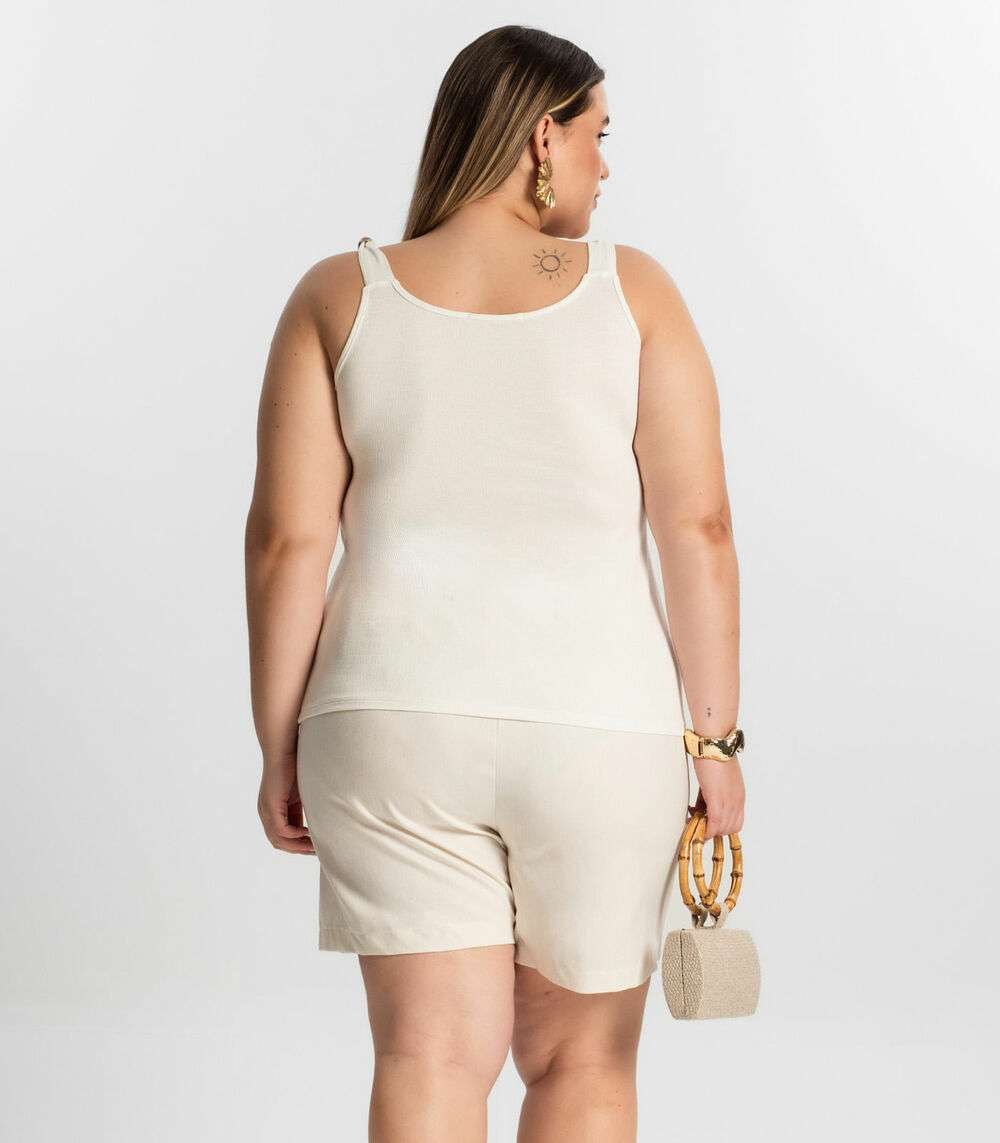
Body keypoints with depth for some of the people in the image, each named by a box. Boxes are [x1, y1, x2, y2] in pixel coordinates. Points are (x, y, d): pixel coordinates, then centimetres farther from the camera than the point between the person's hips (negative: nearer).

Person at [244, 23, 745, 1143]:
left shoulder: (339, 295, 2)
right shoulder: (629, 288, 0)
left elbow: (287, 540, -3)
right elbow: (698, 525, -4)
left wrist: (279, 748, 5)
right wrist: (715, 736, 3)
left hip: (398, 722, 1)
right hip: (598, 731, 0)